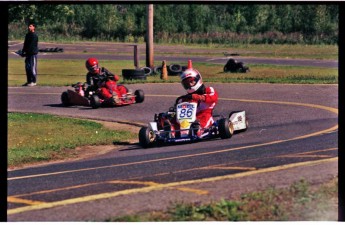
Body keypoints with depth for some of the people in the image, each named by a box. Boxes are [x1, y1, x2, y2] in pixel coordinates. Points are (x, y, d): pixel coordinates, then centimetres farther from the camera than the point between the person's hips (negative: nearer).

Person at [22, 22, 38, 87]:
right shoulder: (27, 35, 15)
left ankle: (34, 81, -2)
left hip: (33, 54, -9)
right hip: (28, 54, 9)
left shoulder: (34, 35, -11)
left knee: (33, 68, -6)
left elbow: (31, 45, -16)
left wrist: (25, 52, -15)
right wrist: (23, 52, 7)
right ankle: (29, 81, 16)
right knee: (27, 67, 9)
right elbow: (25, 44, 19)